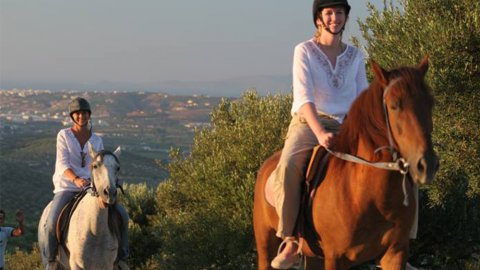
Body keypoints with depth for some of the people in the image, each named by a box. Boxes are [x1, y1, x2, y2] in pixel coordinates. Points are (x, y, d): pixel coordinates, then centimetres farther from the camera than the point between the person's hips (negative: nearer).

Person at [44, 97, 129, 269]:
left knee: (122, 214, -14)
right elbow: (63, 164, -12)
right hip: (67, 187, -3)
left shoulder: (97, 141, 10)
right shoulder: (64, 135, -1)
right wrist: (76, 179, -31)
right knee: (52, 222, -29)